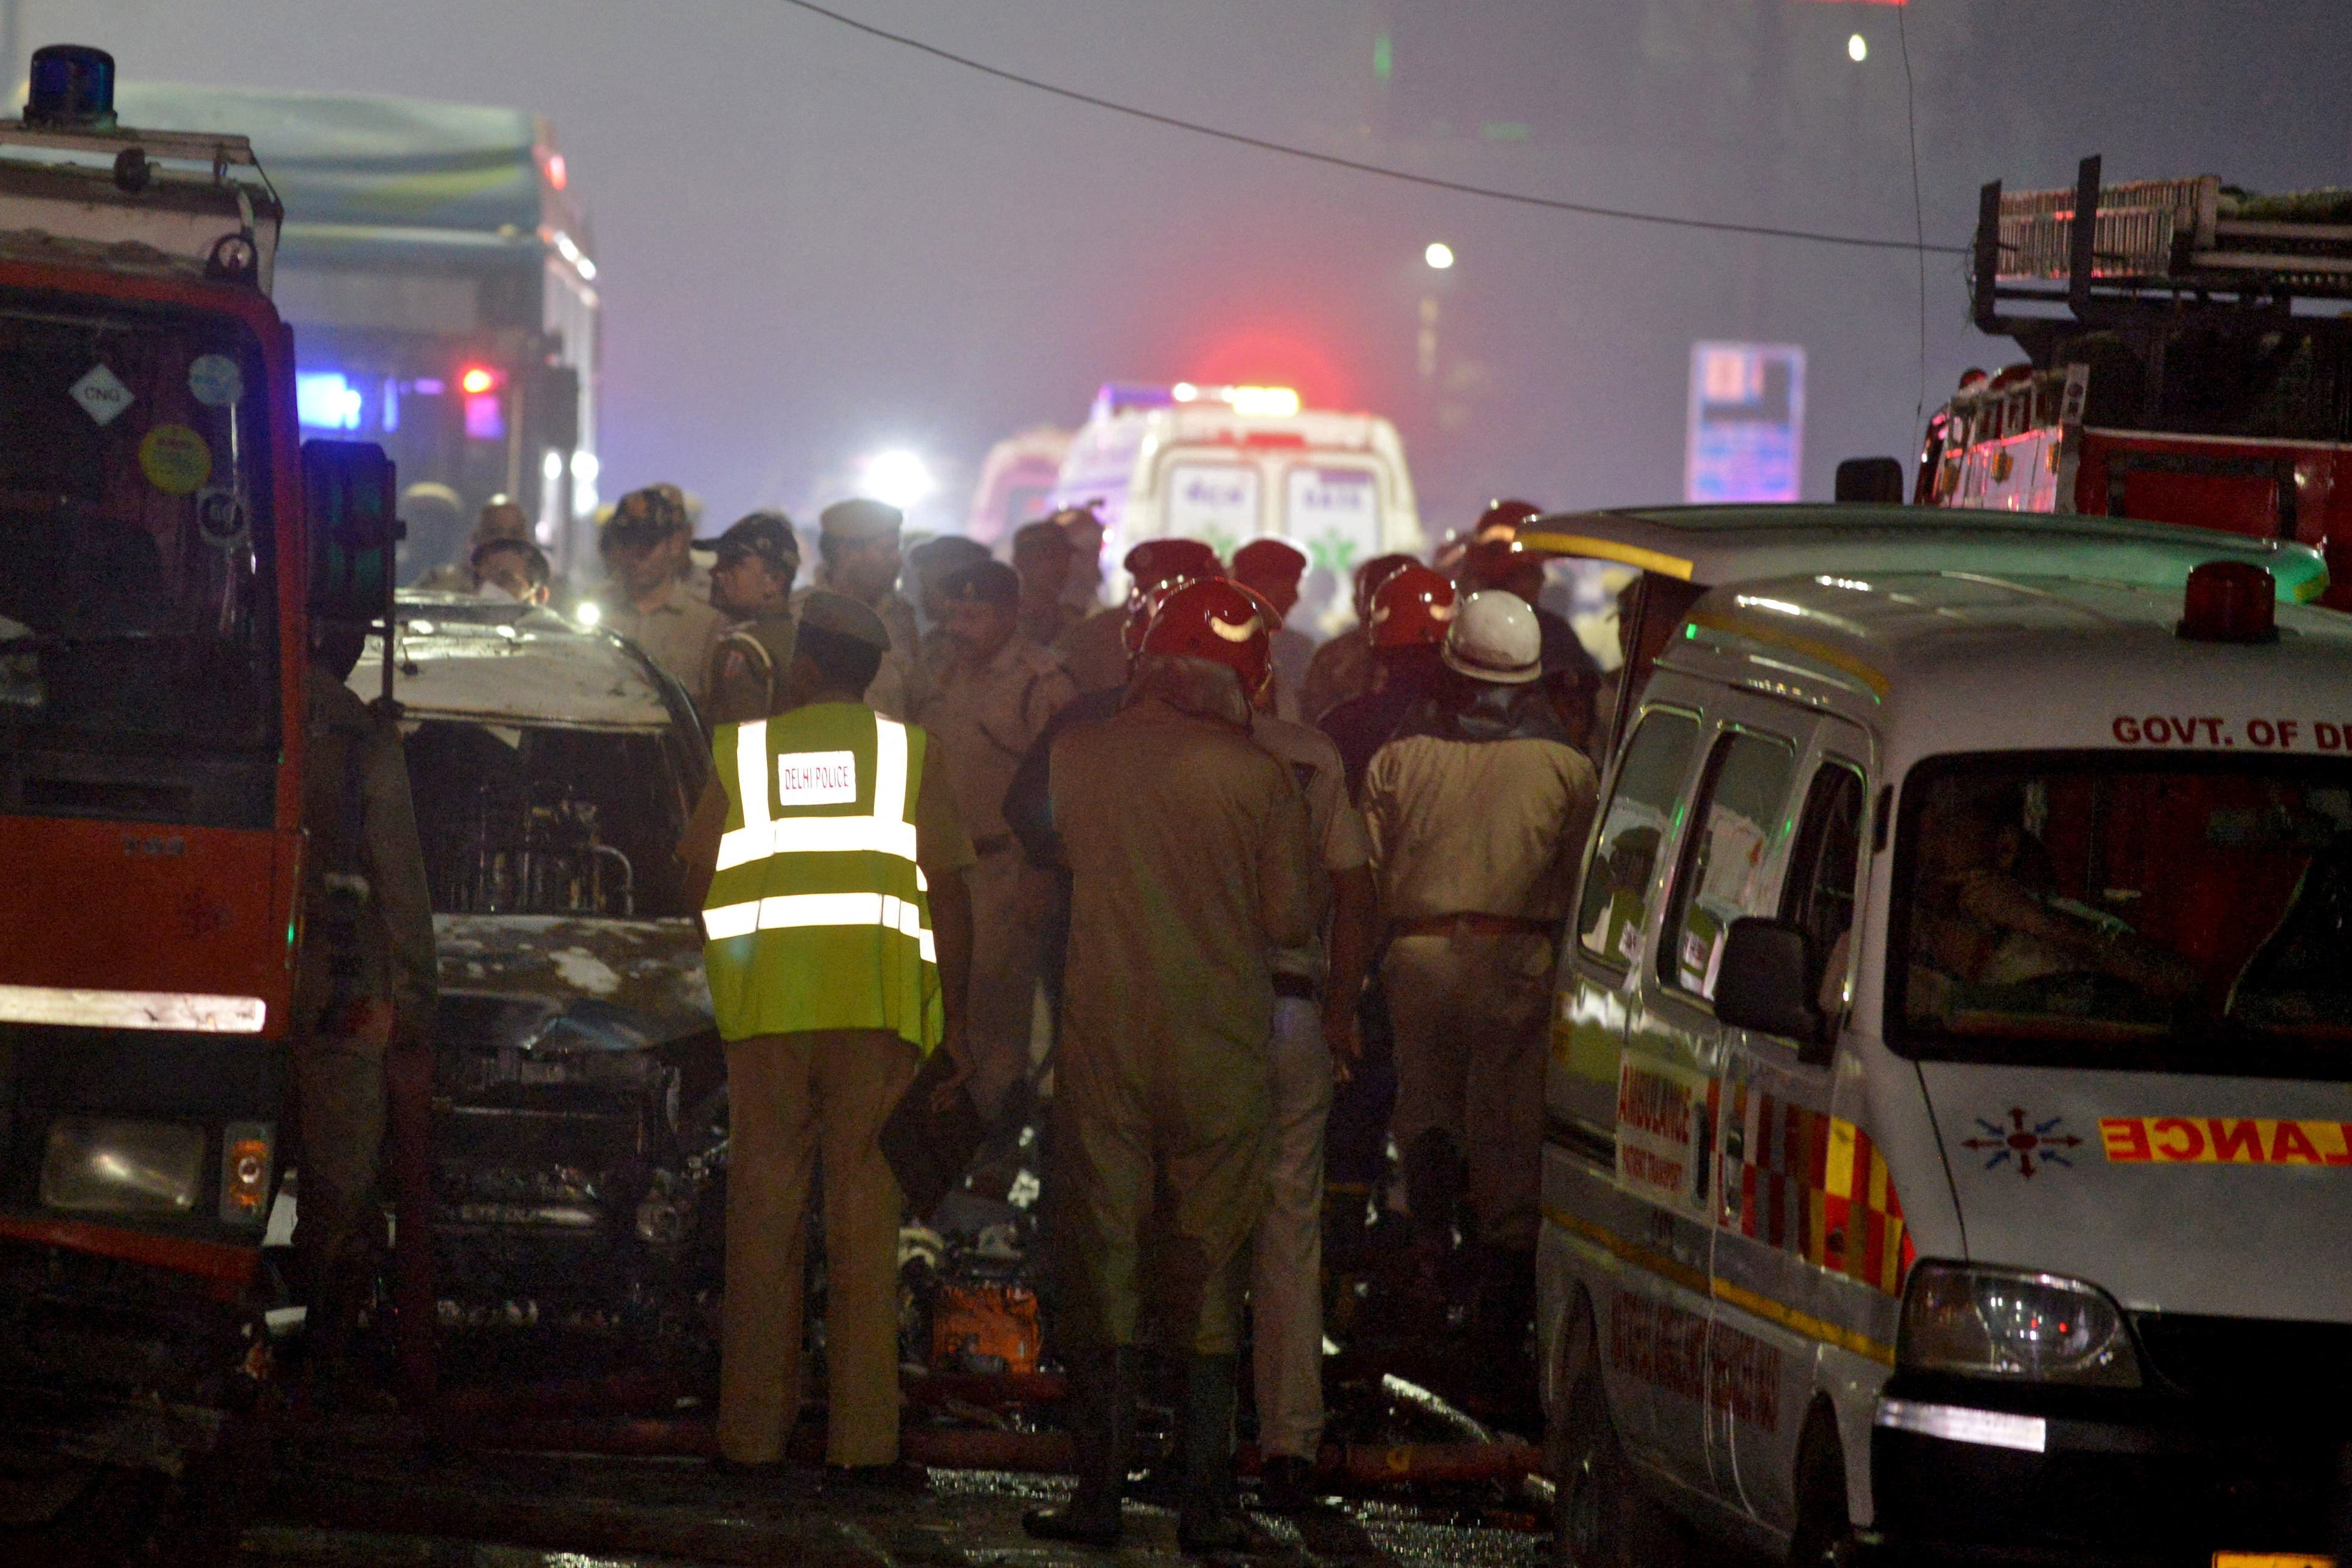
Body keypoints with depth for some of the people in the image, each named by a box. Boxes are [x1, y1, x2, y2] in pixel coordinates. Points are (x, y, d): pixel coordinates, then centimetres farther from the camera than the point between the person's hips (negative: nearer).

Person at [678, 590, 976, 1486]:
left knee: (764, 1209, 6)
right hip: (879, 1004, -1)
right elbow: (948, 890, 1)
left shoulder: (742, 750, 9)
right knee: (866, 1211, -1)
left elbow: (699, 881, 8)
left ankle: (753, 1430, 7)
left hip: (764, 1007, 1)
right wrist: (952, 1019, 5)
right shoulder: (907, 751, 6)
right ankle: (862, 1437, -6)